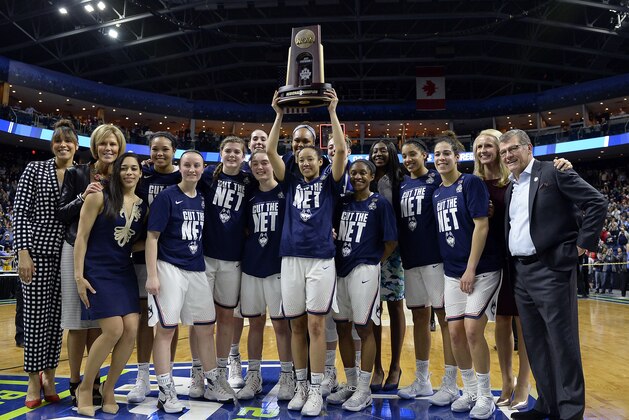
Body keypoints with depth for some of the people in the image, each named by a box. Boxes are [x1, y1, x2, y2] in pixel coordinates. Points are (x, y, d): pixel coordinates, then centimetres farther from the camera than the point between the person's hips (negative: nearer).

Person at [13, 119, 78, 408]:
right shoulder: (35, 170, 1)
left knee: (57, 316, 8)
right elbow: (20, 212, -3)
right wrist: (23, 251, -11)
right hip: (37, 251, -2)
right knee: (36, 315, 2)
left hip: (68, 254, 2)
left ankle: (49, 378, 22)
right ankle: (34, 381, 16)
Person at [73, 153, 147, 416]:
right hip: (97, 272, -5)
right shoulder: (99, 197, -6)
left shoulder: (143, 206, 8)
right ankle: (85, 387, 10)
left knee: (132, 330, -5)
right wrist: (79, 276, -11)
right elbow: (82, 237, -7)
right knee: (114, 330, -14)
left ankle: (108, 388, 16)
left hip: (125, 273, 5)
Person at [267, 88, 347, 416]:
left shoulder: (329, 183, 8)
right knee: (296, 326, 8)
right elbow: (270, 151, 7)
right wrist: (279, 114, 4)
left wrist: (332, 112, -5)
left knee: (315, 325, -3)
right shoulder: (291, 183, 14)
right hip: (291, 259, 3)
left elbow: (341, 150, -4)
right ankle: (300, 386, 20)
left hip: (321, 259, -3)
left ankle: (315, 390, 7)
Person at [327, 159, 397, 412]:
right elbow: (334, 232, 19)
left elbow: (391, 241, -3)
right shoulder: (343, 202, 10)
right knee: (342, 327, 10)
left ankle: (364, 391, 12)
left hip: (364, 271, -6)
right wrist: (337, 257, 8)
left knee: (364, 328, 0)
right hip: (340, 269, 6)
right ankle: (351, 384, 26)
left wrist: (374, 262, 3)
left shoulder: (379, 204, -4)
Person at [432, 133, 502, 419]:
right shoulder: (437, 193, 10)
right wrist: (449, 270, 11)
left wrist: (471, 269, -17)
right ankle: (469, 391, 23)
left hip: (481, 270, -6)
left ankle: (485, 395, 10)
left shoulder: (471, 183, -8)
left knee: (473, 331, -9)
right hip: (452, 274, 6)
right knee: (455, 333, 6)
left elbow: (481, 225, -15)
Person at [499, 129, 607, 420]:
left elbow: (597, 203, -8)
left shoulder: (553, 172, -4)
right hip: (521, 272, 7)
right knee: (535, 342, 12)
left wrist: (582, 244, -9)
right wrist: (511, 263, 10)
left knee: (562, 341, -2)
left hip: (552, 268, -7)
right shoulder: (509, 189, 17)